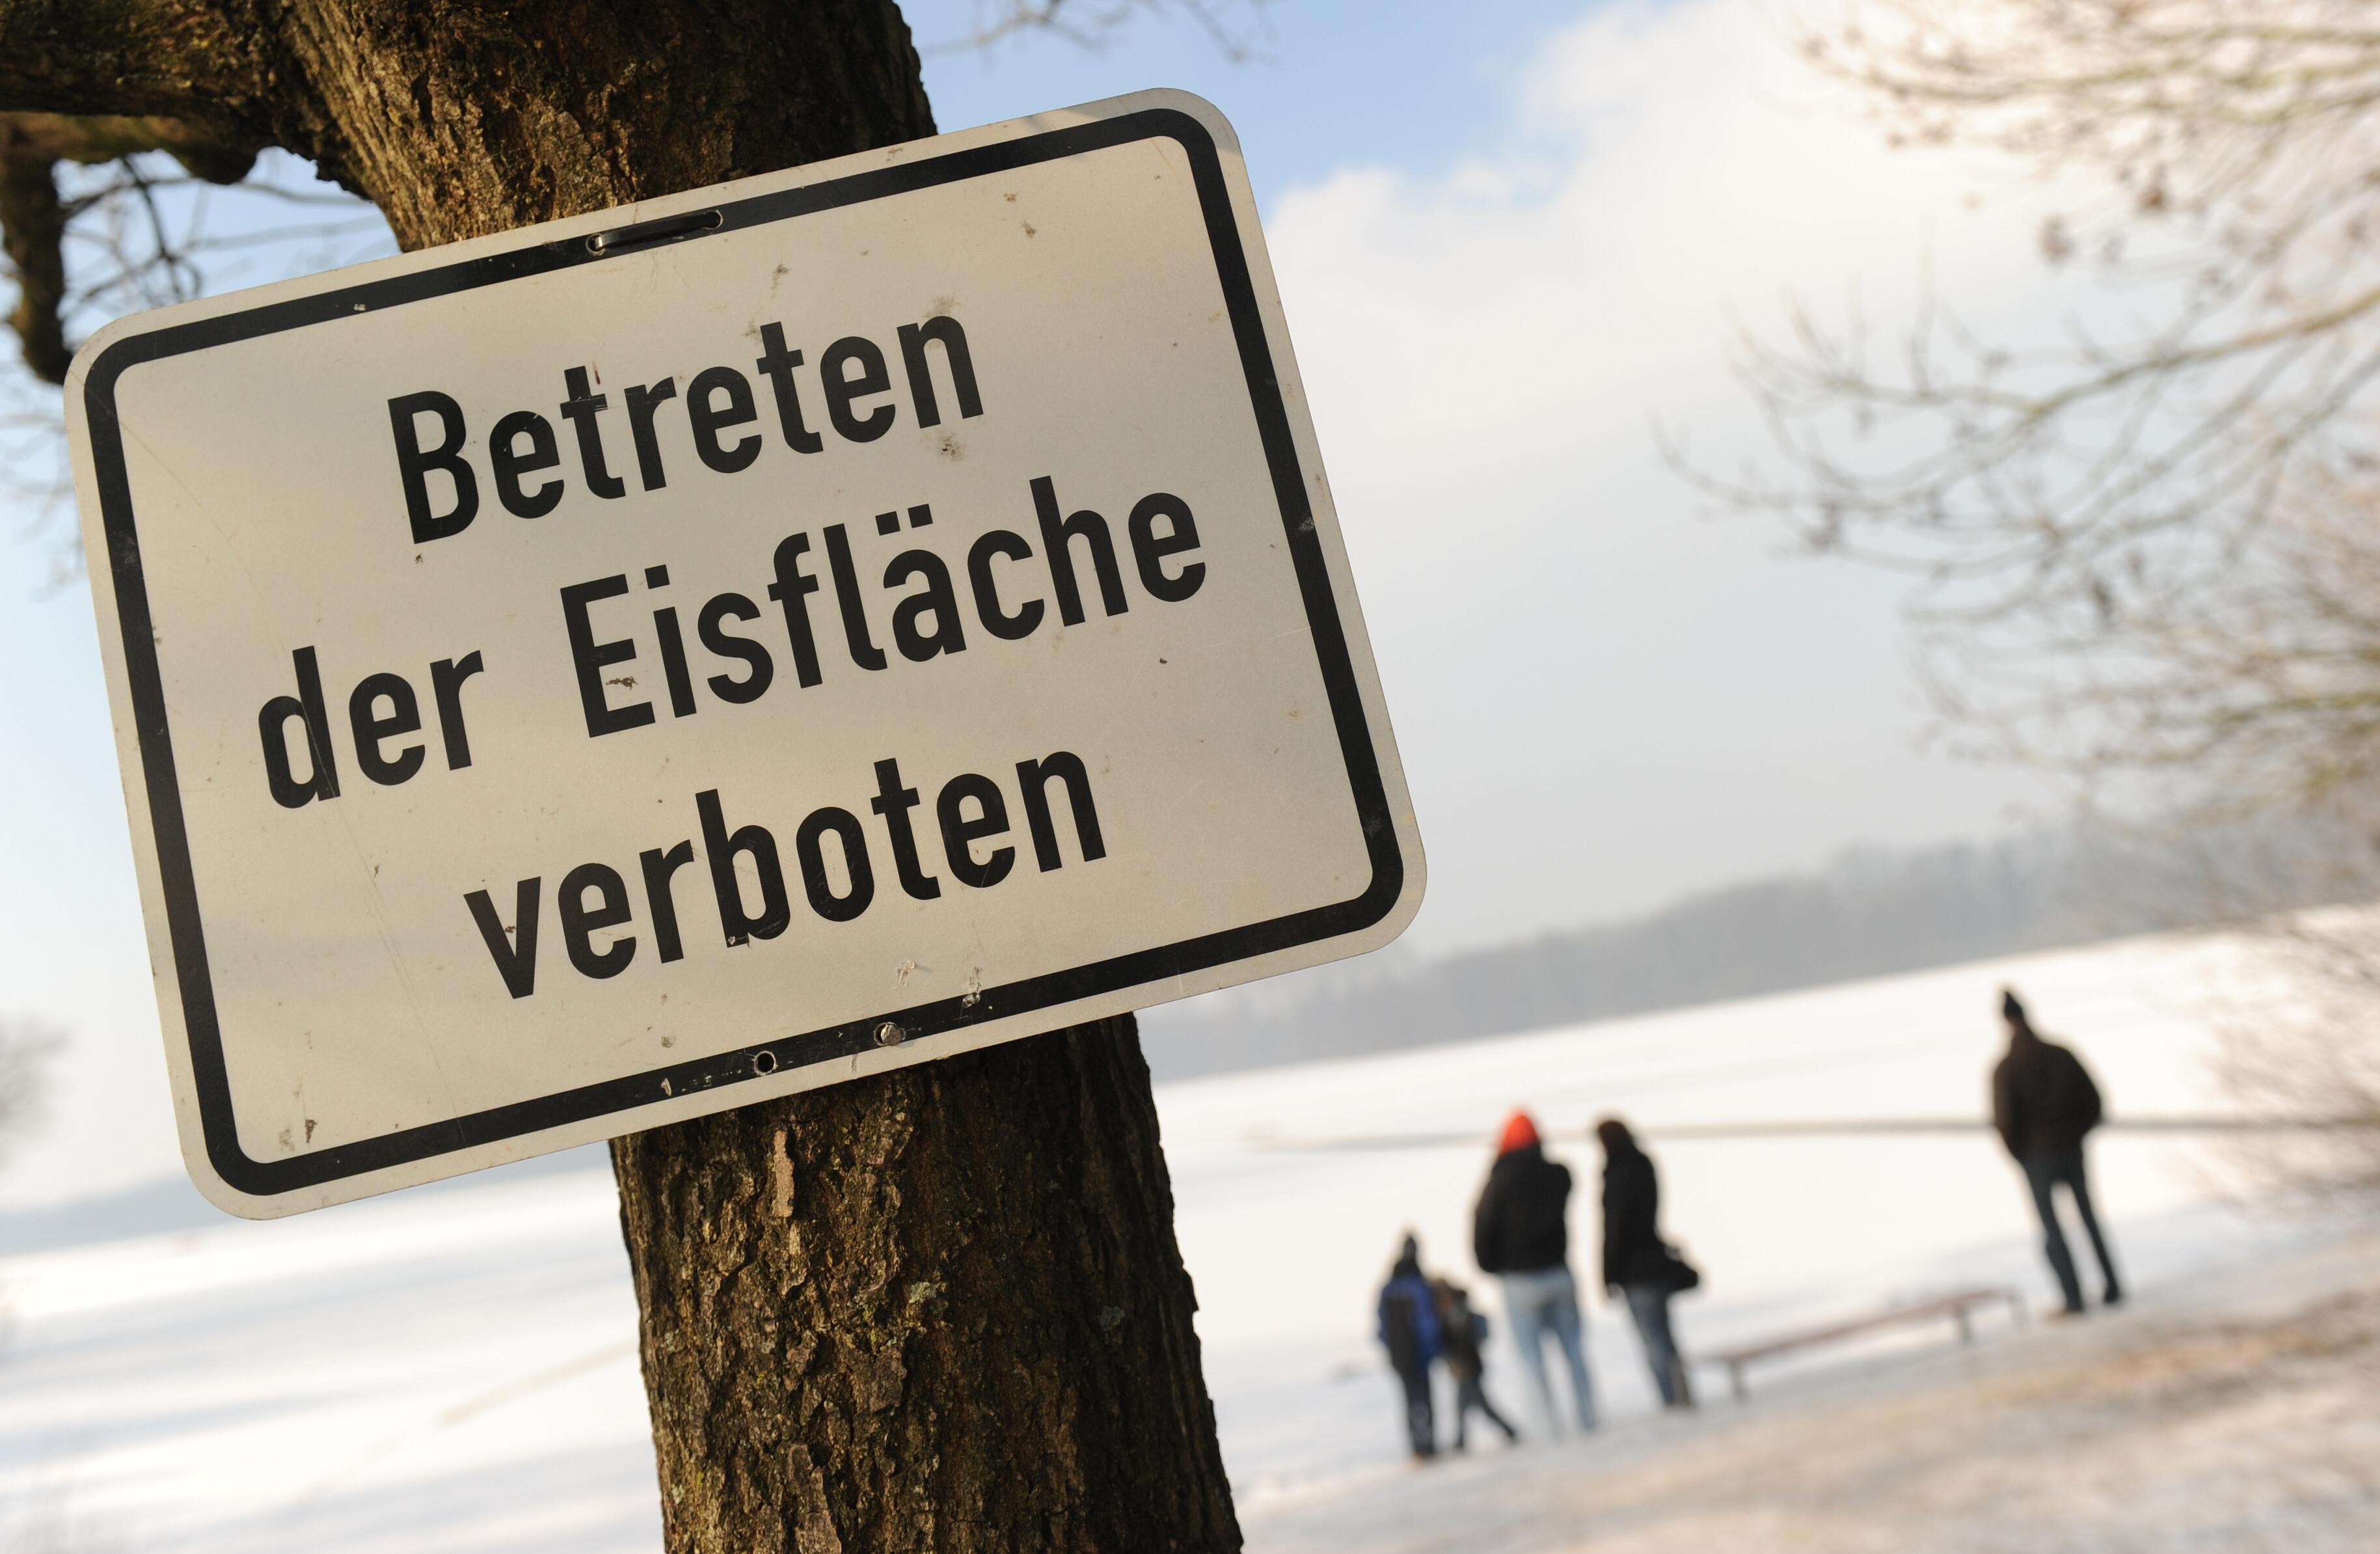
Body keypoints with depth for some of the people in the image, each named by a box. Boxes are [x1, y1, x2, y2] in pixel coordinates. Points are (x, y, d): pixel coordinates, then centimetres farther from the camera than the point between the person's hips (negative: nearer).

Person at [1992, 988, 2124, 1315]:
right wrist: (2075, 1133, 13)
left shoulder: (2006, 1068, -13)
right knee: (2089, 1220, 18)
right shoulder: (2061, 1054, -2)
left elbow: (2004, 1120, -17)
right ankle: (2112, 1288, 21)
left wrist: (2017, 1153, 0)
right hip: (2071, 1149, 3)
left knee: (2051, 1229, 7)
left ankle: (2074, 1299, 3)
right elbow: (2093, 1099, 1)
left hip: (2036, 1156, -3)